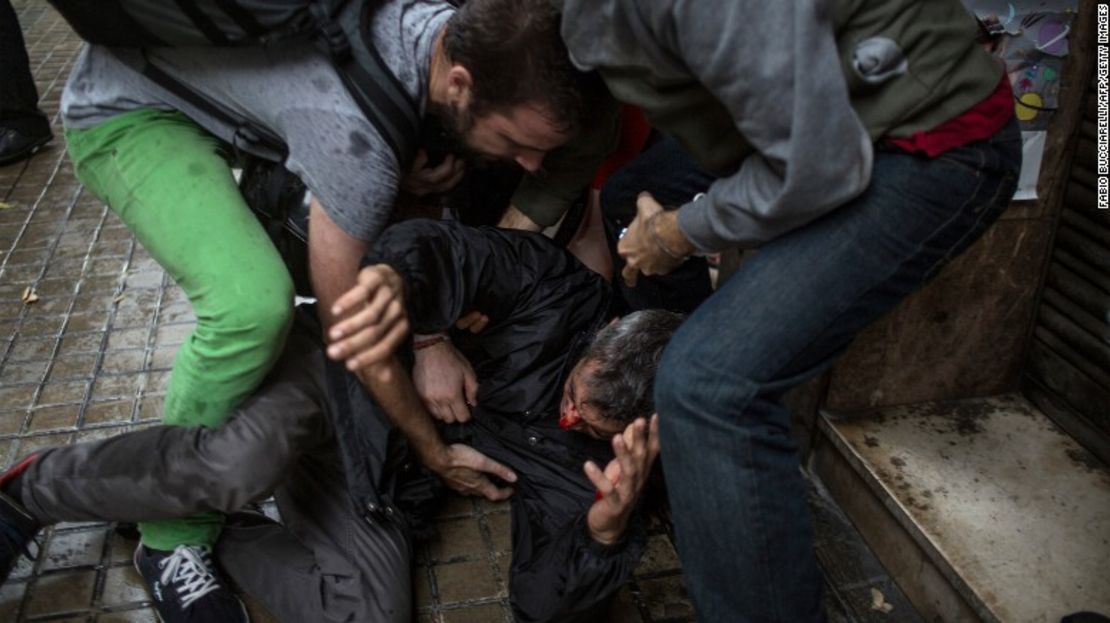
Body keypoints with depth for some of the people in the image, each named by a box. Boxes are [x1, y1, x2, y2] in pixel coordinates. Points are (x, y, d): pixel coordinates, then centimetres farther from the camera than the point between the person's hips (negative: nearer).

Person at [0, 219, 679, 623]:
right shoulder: (559, 288, -16)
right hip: (339, 376, -3)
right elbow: (428, 247, -23)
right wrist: (395, 280, -48)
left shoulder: (596, 467, -6)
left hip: (379, 493, 3)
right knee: (241, 466, -36)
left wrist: (610, 526, -31)